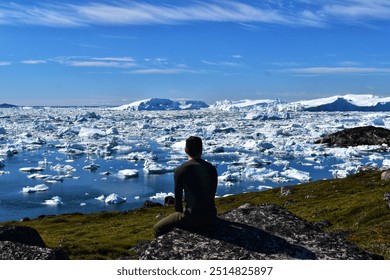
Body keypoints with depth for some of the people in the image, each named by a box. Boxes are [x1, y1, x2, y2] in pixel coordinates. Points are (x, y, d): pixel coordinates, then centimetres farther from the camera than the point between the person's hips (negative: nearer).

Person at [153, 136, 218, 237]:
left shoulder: (180, 170, -8)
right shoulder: (212, 168, 7)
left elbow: (178, 198, -4)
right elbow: (212, 194, 12)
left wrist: (180, 213, 13)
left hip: (192, 217, -6)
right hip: (211, 216, 6)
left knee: (158, 229, 11)